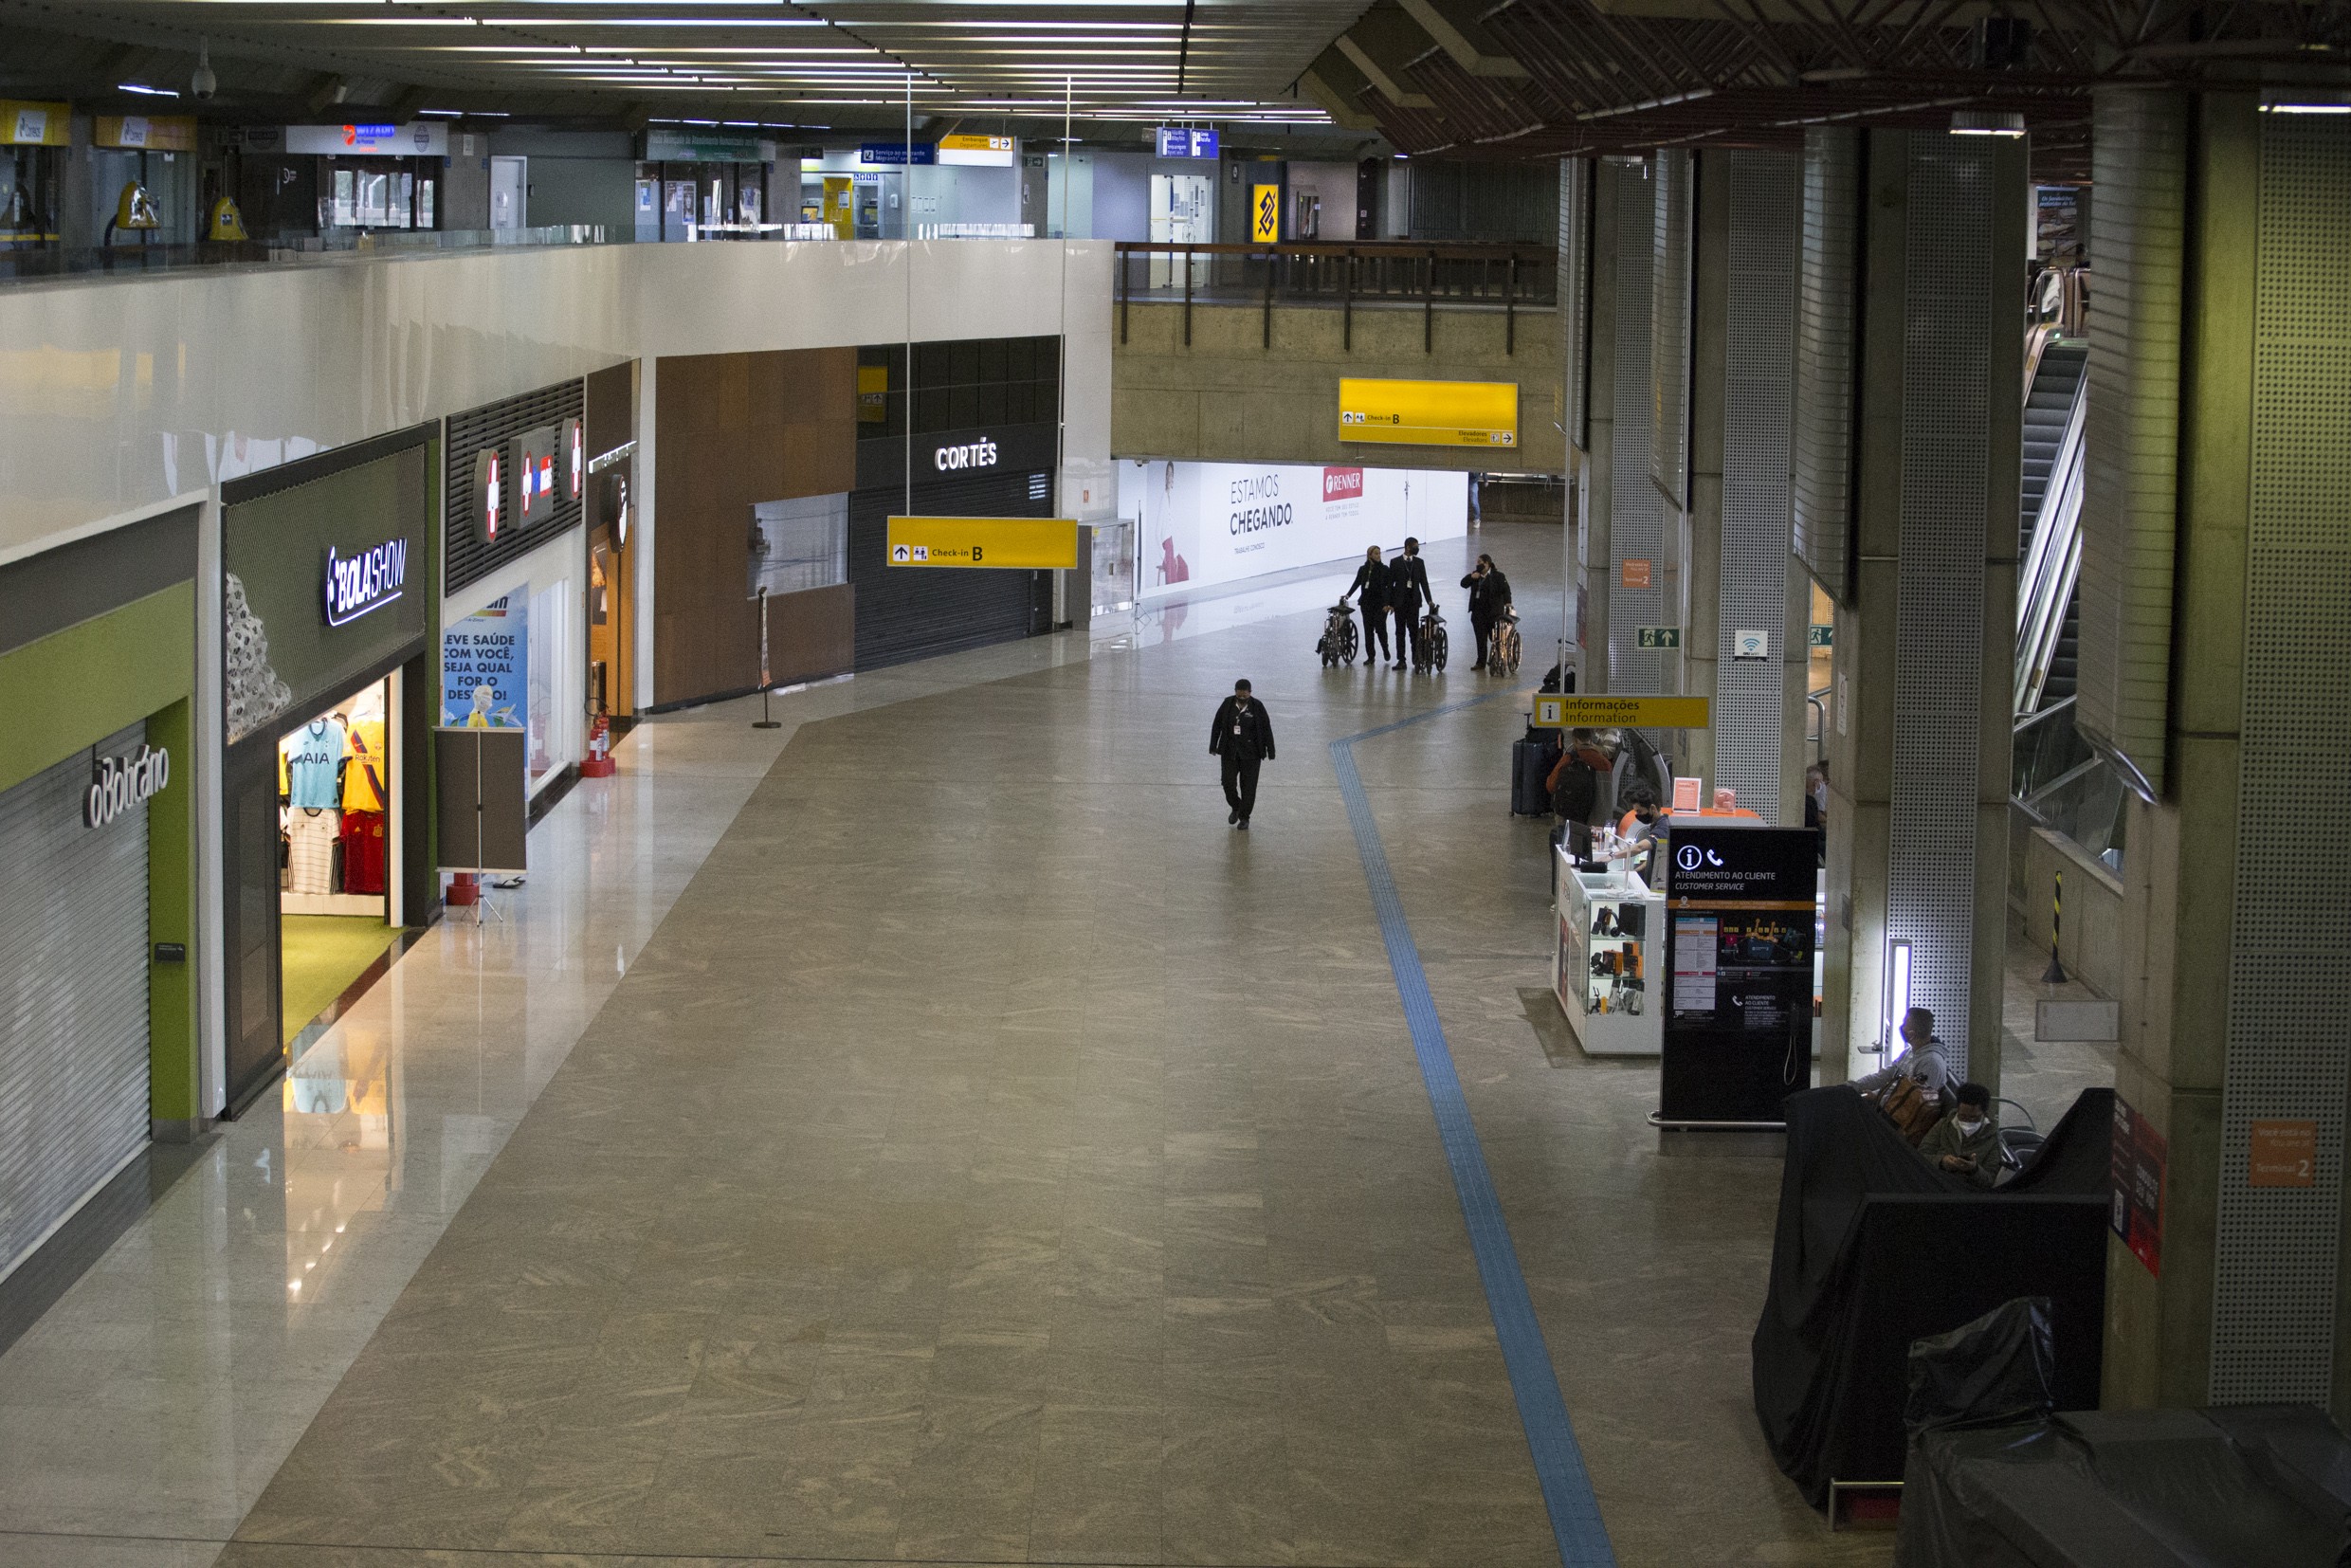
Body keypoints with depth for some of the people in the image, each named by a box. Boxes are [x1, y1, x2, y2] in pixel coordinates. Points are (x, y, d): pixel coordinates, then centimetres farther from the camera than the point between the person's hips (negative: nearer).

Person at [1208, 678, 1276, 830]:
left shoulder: (1257, 707, -8)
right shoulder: (1228, 704, -2)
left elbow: (1267, 729, -4)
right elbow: (1217, 725, 6)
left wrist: (1270, 752, -4)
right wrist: (1213, 746, 6)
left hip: (1251, 753, -2)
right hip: (1230, 752, 2)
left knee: (1248, 786, 0)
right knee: (1228, 783, 1)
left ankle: (1244, 817, 14)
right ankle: (1235, 808, 28)